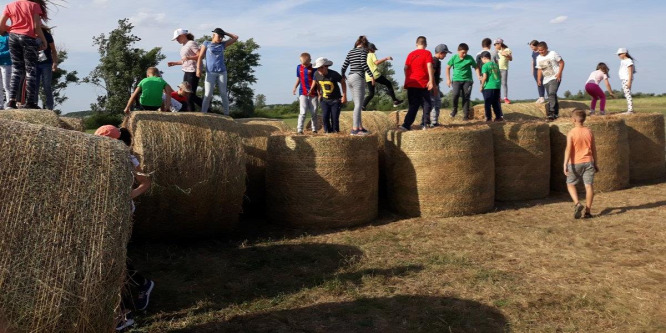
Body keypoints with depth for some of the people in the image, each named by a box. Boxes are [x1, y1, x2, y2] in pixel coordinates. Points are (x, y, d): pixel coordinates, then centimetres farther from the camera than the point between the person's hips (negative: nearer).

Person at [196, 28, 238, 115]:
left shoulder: (223, 44, 14)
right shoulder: (206, 44, 8)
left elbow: (235, 38, 17)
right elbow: (200, 57, 3)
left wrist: (225, 33, 17)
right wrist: (198, 68, -8)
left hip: (222, 72, 3)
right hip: (210, 73, -3)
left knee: (223, 94, 4)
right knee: (208, 94, -7)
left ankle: (226, 114, 8)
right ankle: (203, 113, -6)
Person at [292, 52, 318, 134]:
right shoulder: (299, 67, 7)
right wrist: (294, 88, 4)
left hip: (313, 93, -1)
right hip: (303, 93, 1)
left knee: (314, 112, 5)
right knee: (303, 112, -10)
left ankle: (314, 129, 17)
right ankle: (299, 129, -10)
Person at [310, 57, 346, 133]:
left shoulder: (334, 74, -19)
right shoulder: (316, 74, -8)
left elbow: (343, 82, -5)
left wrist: (344, 96, -6)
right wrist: (319, 94, 11)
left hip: (336, 99, -3)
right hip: (324, 99, 3)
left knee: (334, 117, -6)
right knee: (325, 116, -10)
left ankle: (335, 132, 7)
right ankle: (327, 131, 3)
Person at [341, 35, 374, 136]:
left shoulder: (350, 51, 17)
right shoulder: (363, 50, 0)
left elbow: (344, 65, 14)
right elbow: (363, 63, -14)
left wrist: (343, 75, 32)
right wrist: (371, 75, -12)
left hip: (350, 78, 7)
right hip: (358, 78, -7)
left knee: (357, 104, 13)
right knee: (358, 104, -8)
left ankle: (360, 127, 17)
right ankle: (355, 129, -13)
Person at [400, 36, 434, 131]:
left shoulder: (411, 54, 11)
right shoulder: (427, 53, -1)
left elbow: (406, 68, 9)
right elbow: (429, 67, -12)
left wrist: (407, 80, 19)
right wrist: (431, 80, -16)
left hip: (411, 84, 4)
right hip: (423, 84, -4)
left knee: (413, 106, 7)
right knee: (426, 105, 8)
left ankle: (406, 125, -5)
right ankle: (424, 124, 3)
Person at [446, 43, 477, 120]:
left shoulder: (469, 58, -3)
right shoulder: (454, 58, -2)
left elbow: (476, 67, 5)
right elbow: (448, 67, 8)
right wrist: (448, 79, 3)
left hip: (467, 80, 0)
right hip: (456, 79, 0)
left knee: (466, 97, -2)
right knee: (456, 94, -22)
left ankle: (466, 115, 5)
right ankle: (454, 109, 3)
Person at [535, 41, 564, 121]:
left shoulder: (553, 54, -5)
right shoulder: (538, 58, 12)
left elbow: (561, 62, -3)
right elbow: (539, 69, 17)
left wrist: (559, 73, -14)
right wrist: (539, 79, 4)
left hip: (555, 78, -6)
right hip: (546, 80, 6)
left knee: (551, 93, -23)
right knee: (552, 96, 10)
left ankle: (551, 113, -27)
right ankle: (556, 113, 20)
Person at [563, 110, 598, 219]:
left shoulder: (571, 133, -9)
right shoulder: (589, 132, 3)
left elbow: (568, 149, -16)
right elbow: (594, 149, 9)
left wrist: (565, 165, -17)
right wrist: (595, 163, 19)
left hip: (575, 163, -3)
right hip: (588, 162, 3)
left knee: (570, 184, 13)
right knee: (589, 186, 4)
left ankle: (577, 203, -8)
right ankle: (587, 211, 5)